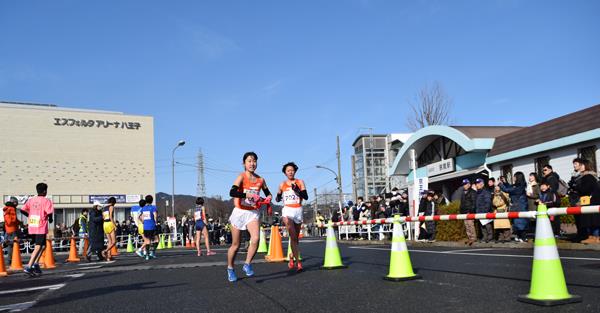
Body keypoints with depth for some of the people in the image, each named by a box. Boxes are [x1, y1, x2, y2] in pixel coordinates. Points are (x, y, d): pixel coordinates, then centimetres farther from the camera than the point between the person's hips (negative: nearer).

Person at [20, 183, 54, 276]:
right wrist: (50, 219, 3)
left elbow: (23, 210, 4)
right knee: (38, 247, -4)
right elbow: (49, 212, -17)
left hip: (31, 227, 6)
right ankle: (29, 267, -14)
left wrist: (31, 216, 19)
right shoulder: (46, 201, -6)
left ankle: (35, 264, 12)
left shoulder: (31, 200, 10)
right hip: (41, 227, -6)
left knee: (42, 246, 21)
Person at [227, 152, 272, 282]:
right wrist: (248, 194, -38)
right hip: (239, 212, -3)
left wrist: (268, 197, -2)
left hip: (253, 213, 3)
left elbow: (267, 193, 20)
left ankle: (247, 264, -4)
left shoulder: (260, 180, 3)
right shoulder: (242, 177, -11)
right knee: (235, 245, 8)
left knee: (255, 239, -23)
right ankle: (230, 269, 29)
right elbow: (232, 192, -26)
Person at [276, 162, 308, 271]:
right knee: (293, 236, -19)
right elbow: (278, 199, 20)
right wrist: (278, 197, -4)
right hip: (287, 210, -1)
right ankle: (298, 262, -21)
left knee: (295, 237, 11)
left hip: (298, 211, 1)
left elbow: (306, 197, -7)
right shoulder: (282, 184, 9)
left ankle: (292, 257, 35)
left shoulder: (300, 182, 4)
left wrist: (296, 189, -21)